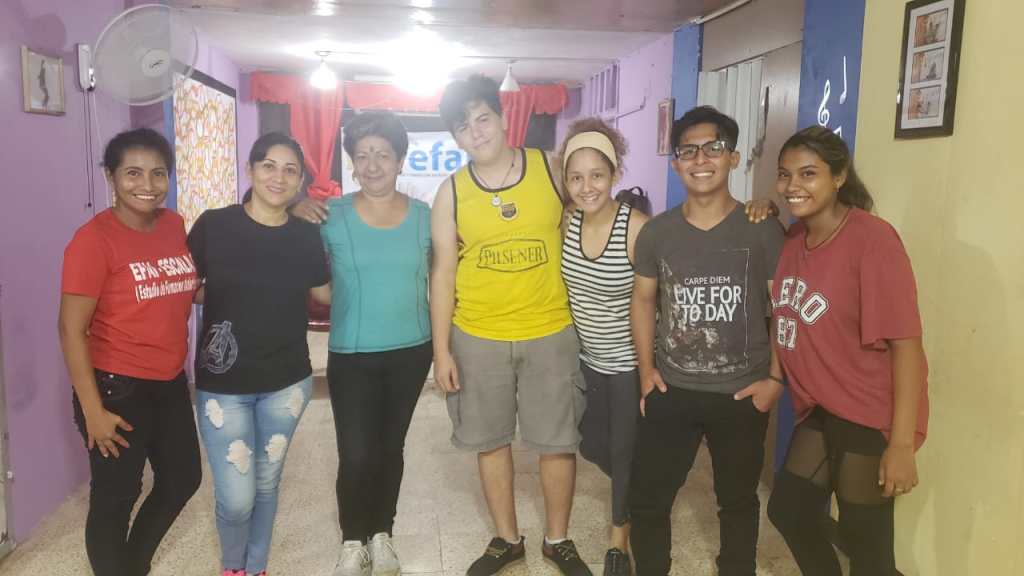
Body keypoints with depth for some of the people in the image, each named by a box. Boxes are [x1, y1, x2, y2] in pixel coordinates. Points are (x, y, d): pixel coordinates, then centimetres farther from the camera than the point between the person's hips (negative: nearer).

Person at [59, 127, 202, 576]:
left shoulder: (174, 225, 2)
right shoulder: (94, 239, -17)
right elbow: (71, 329, -17)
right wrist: (93, 410, -18)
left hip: (171, 383, 7)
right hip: (118, 388, -7)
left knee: (183, 480, 19)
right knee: (115, 498, 8)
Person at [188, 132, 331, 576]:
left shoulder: (306, 236, -2)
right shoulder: (214, 225, -8)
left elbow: (325, 294, 12)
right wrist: (228, 299, -5)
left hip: (287, 381, 2)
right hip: (223, 383, -2)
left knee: (267, 484, 16)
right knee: (237, 498, -1)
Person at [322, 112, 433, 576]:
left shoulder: (424, 217, -1)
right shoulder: (331, 216, -6)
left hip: (411, 351, 2)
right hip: (351, 355, -2)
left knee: (390, 448, 14)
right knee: (355, 456, -3)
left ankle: (382, 535, 34)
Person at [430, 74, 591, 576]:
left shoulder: (552, 169, -4)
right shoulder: (451, 192, -2)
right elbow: (443, 272, 0)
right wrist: (441, 349, -3)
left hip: (550, 333, 0)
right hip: (477, 338, 1)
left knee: (557, 442, 8)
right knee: (491, 441, 13)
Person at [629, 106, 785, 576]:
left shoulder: (762, 230, -8)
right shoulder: (656, 232, 0)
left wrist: (776, 379, -9)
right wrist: (646, 368, 3)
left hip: (741, 394, -2)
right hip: (671, 389, 2)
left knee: (738, 500, 18)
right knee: (646, 497, 8)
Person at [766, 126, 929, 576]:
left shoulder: (872, 239, -20)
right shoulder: (793, 238, 3)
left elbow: (905, 342, -21)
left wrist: (902, 443, -23)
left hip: (870, 414, -7)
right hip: (819, 408, 8)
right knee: (787, 511, 18)